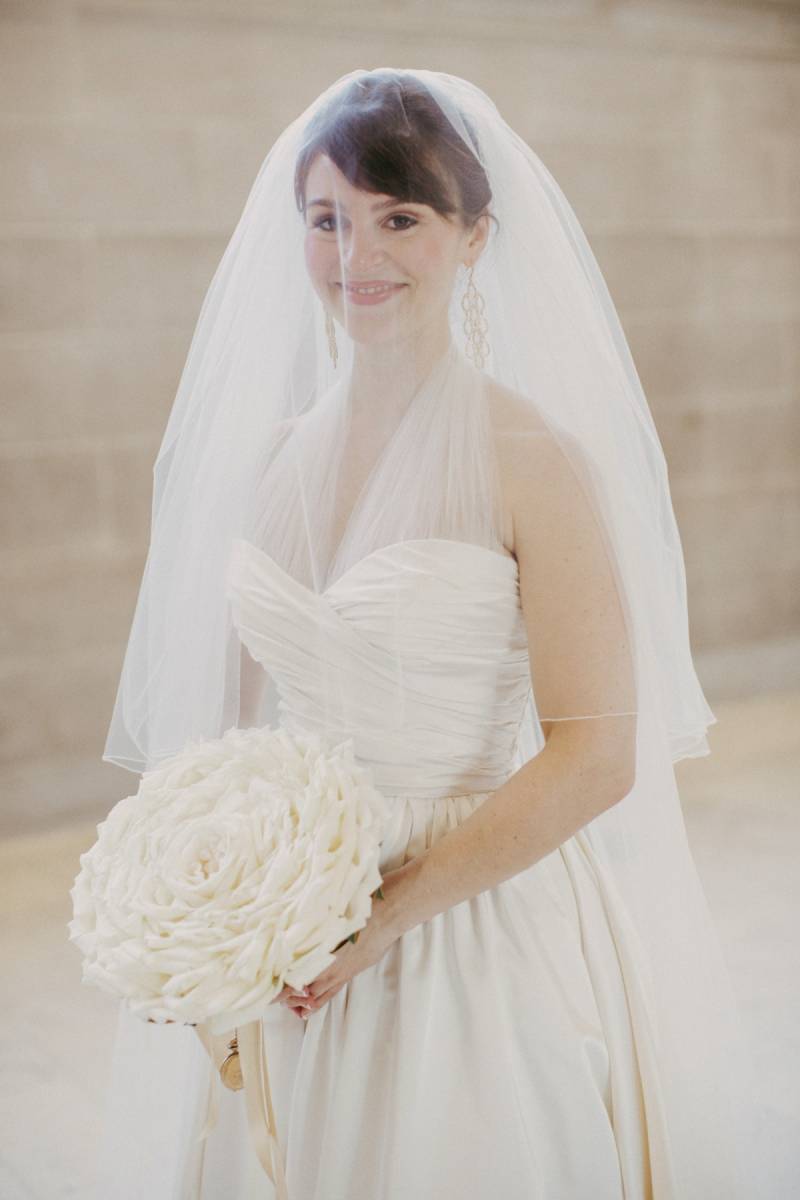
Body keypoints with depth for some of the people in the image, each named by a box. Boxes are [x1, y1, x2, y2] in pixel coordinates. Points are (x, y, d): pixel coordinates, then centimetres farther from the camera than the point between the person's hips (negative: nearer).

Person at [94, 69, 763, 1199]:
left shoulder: (535, 456, -13)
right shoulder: (272, 453, 2)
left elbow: (595, 757, -15)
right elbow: (227, 715, 8)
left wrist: (388, 910, -19)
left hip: (481, 937, -4)